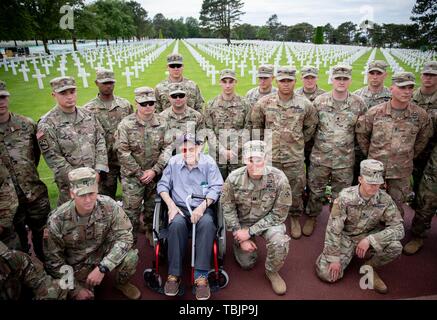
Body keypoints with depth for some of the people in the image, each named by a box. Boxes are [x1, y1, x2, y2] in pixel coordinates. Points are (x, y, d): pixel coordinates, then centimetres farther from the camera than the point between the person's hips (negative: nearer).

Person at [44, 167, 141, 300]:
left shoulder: (109, 206, -23)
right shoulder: (57, 220, -22)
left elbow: (125, 236, -21)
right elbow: (53, 259, -12)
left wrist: (103, 267, -31)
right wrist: (75, 289, -15)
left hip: (105, 253, 0)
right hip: (77, 265, 0)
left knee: (130, 258, -27)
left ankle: (122, 283, 8)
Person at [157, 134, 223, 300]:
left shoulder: (209, 162, -1)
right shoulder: (173, 162, 5)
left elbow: (216, 188, -5)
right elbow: (162, 185, 8)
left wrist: (202, 207, -19)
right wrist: (171, 205, -8)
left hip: (203, 208, -1)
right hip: (179, 208, 1)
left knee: (207, 223, -35)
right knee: (177, 223, -33)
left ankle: (201, 276, -30)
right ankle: (174, 274, -21)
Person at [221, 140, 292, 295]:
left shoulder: (278, 178, -26)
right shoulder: (234, 178, -21)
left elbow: (279, 214, -18)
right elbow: (227, 208, -9)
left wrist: (250, 231, -21)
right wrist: (241, 237, -11)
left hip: (269, 220, -1)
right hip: (242, 221, 2)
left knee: (280, 242, -31)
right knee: (246, 264, 5)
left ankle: (272, 271, 1)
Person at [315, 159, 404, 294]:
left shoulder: (385, 199, -16)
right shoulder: (345, 197, -25)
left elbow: (398, 228, -17)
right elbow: (333, 229, -21)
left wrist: (370, 239, -29)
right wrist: (334, 258, -18)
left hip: (369, 237, 2)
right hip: (345, 238, -2)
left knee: (395, 247, -27)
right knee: (326, 273, -16)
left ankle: (369, 267, 4)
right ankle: (348, 255, 17)